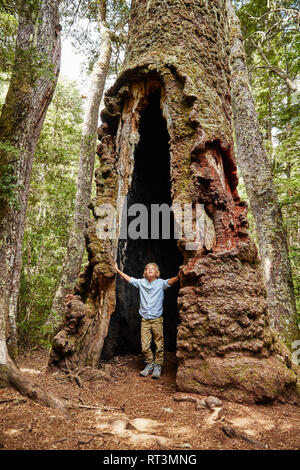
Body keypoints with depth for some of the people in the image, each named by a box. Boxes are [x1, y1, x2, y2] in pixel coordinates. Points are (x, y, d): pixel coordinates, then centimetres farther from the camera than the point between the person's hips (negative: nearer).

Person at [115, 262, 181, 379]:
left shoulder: (161, 283, -2)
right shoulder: (141, 282, 7)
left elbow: (170, 281, -21)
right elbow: (128, 278, 12)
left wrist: (178, 276, -41)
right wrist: (117, 270, 10)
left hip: (157, 319, -2)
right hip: (145, 320, 3)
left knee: (159, 345, 3)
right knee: (145, 346, 5)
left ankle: (157, 366, 17)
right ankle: (150, 365, 23)